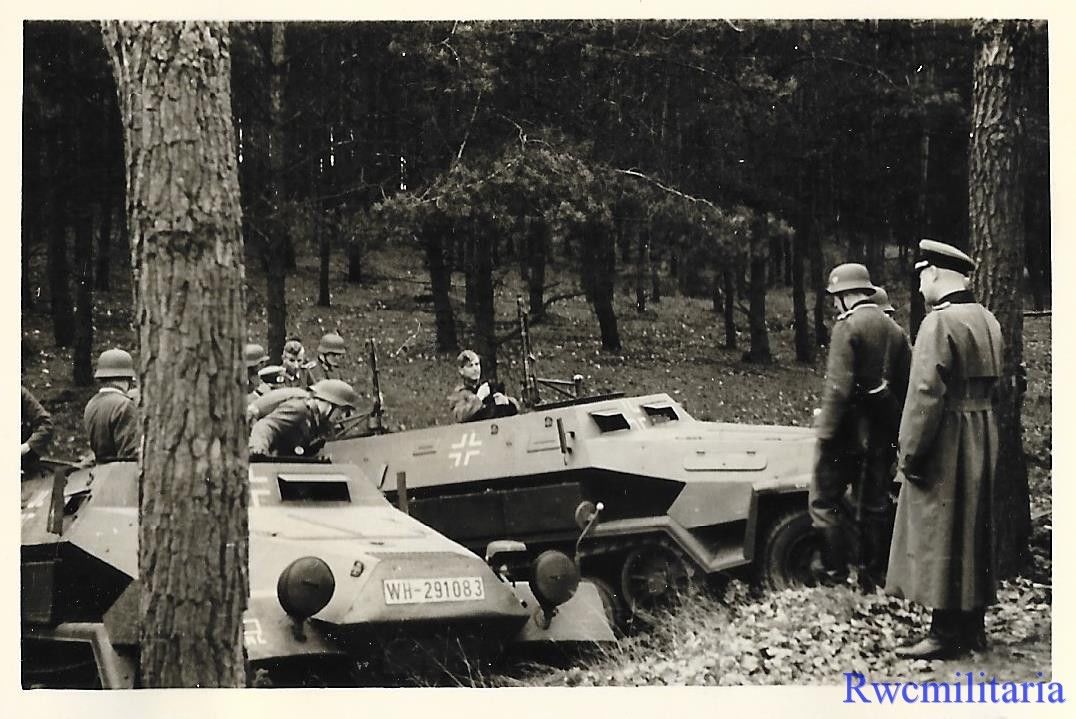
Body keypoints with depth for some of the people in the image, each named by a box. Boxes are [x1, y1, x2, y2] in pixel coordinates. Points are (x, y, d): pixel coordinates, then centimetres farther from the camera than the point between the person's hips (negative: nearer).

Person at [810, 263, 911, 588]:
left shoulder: (847, 328, -12)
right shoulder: (895, 331, 11)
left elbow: (838, 387, -19)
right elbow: (906, 387, 12)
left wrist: (826, 433, -17)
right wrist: (897, 433, 18)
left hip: (850, 431, -7)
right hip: (883, 436, 7)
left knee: (824, 500, 2)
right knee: (875, 505, 12)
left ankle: (835, 570, -2)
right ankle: (873, 575, 16)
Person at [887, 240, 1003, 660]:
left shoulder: (940, 323, -17)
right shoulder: (987, 321, 11)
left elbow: (926, 395, -21)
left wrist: (909, 454, -16)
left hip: (946, 446, -9)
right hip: (983, 438, 9)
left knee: (939, 537, -3)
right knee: (974, 534, 14)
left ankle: (945, 635, -1)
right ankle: (972, 629, 21)